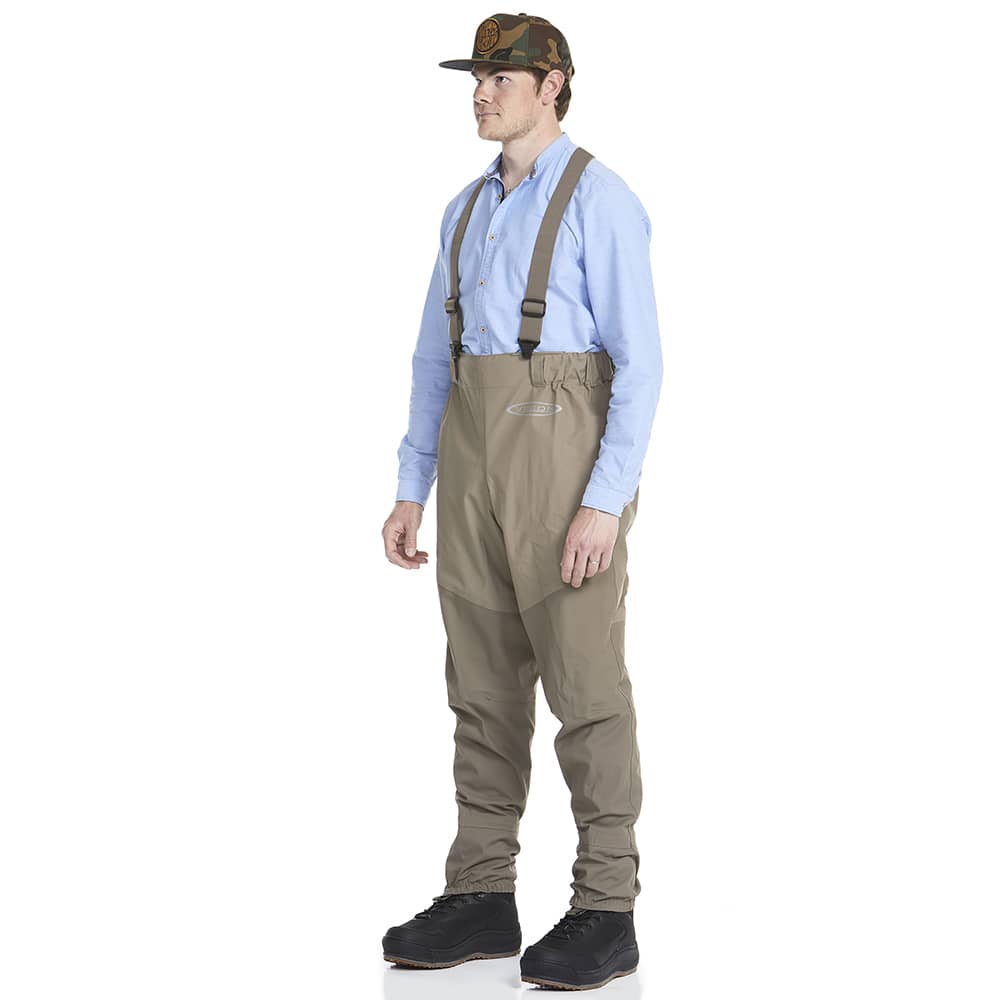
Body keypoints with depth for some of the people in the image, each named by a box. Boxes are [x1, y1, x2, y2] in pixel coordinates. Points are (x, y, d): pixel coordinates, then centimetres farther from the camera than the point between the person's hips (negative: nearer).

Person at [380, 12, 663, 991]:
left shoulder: (600, 201, -6)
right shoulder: (467, 210, 17)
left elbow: (639, 363, -12)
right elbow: (436, 357, 18)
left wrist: (607, 502, -19)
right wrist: (411, 491, 12)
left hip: (566, 449, -7)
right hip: (473, 453, 7)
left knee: (583, 681, -4)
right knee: (483, 682, 8)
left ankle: (605, 911, 4)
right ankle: (481, 898, 15)